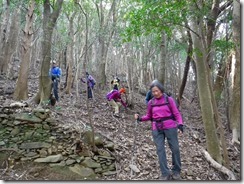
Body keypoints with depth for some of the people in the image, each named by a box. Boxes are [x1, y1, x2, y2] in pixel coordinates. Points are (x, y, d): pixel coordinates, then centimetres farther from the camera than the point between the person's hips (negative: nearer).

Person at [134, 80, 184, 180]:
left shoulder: (169, 99, -4)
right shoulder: (151, 102, 4)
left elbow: (176, 114, -2)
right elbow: (149, 116, 12)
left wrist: (180, 125, -15)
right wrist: (140, 118, -5)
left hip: (170, 127, -2)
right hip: (157, 129, 2)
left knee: (175, 148, 6)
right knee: (160, 150, 1)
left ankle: (176, 171, 25)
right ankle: (165, 173, 12)